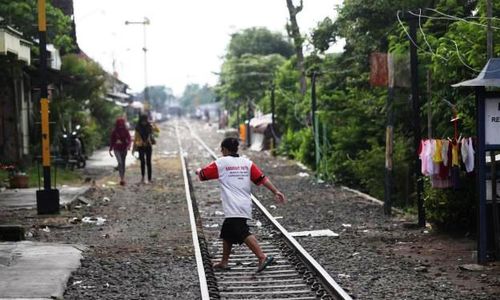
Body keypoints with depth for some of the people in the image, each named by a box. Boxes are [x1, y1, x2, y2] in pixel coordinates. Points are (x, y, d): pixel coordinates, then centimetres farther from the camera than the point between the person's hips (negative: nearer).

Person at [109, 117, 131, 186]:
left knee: (123, 163, 9)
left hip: (124, 149, 2)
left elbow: (129, 139, -8)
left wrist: (128, 145, -28)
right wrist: (110, 150, 8)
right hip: (117, 149, -2)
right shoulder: (114, 131, -1)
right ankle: (122, 178, -21)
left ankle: (122, 178, 18)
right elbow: (112, 141, 7)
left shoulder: (125, 131, -1)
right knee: (120, 163, -17)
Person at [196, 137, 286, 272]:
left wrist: (198, 170, 33)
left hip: (233, 208, -7)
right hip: (245, 205, 7)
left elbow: (202, 175, 10)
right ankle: (224, 262, 26)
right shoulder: (247, 162, 11)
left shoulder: (220, 163, 0)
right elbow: (262, 178, 2)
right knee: (226, 233, 19)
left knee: (243, 233, -15)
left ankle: (262, 257, -29)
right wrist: (276, 191, -1)